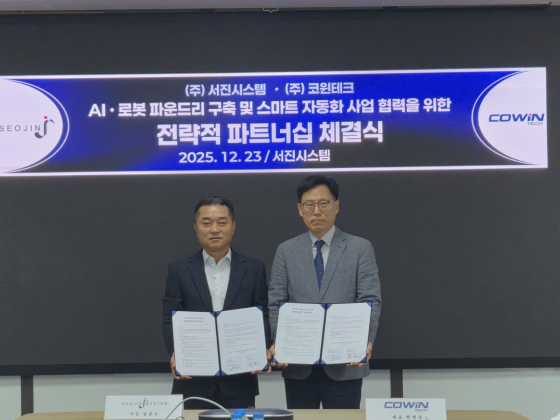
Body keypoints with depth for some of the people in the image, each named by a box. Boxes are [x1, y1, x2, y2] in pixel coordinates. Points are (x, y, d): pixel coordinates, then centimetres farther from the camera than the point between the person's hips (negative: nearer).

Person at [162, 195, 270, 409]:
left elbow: (263, 318, 4)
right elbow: (170, 320, 1)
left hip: (239, 381, 0)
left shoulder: (254, 269, 6)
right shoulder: (179, 270, 6)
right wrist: (176, 353, -17)